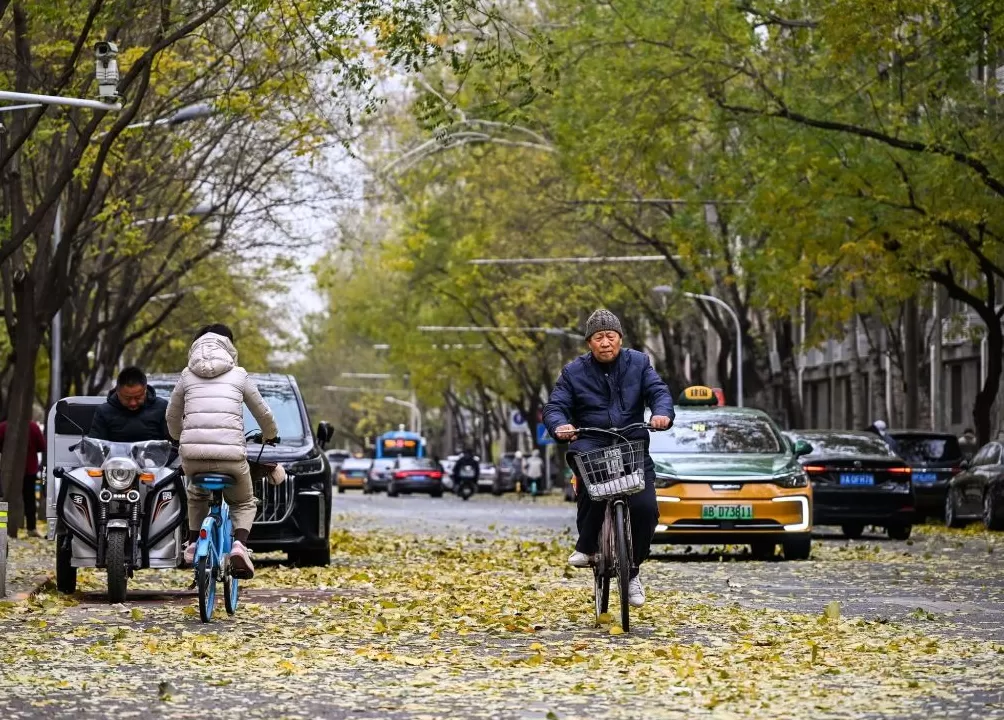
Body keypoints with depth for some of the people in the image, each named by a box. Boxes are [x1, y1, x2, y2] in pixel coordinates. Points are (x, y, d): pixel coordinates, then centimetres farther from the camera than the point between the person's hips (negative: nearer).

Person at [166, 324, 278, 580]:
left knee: (197, 495, 35)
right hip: (231, 455, -2)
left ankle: (193, 544, 20)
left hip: (192, 455, 2)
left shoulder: (187, 376, 16)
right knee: (244, 503, 23)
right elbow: (263, 414, 22)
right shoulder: (239, 376, 12)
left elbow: (172, 418, 26)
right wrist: (271, 434, 44)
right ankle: (239, 543, -5)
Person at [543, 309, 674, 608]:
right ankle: (586, 545, -16)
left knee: (645, 507, -16)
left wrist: (662, 413, -27)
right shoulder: (574, 372, 5)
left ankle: (632, 568, 7)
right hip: (591, 446, -2)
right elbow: (554, 408, -2)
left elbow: (658, 391, -4)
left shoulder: (638, 363, 9)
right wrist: (560, 425, -27)